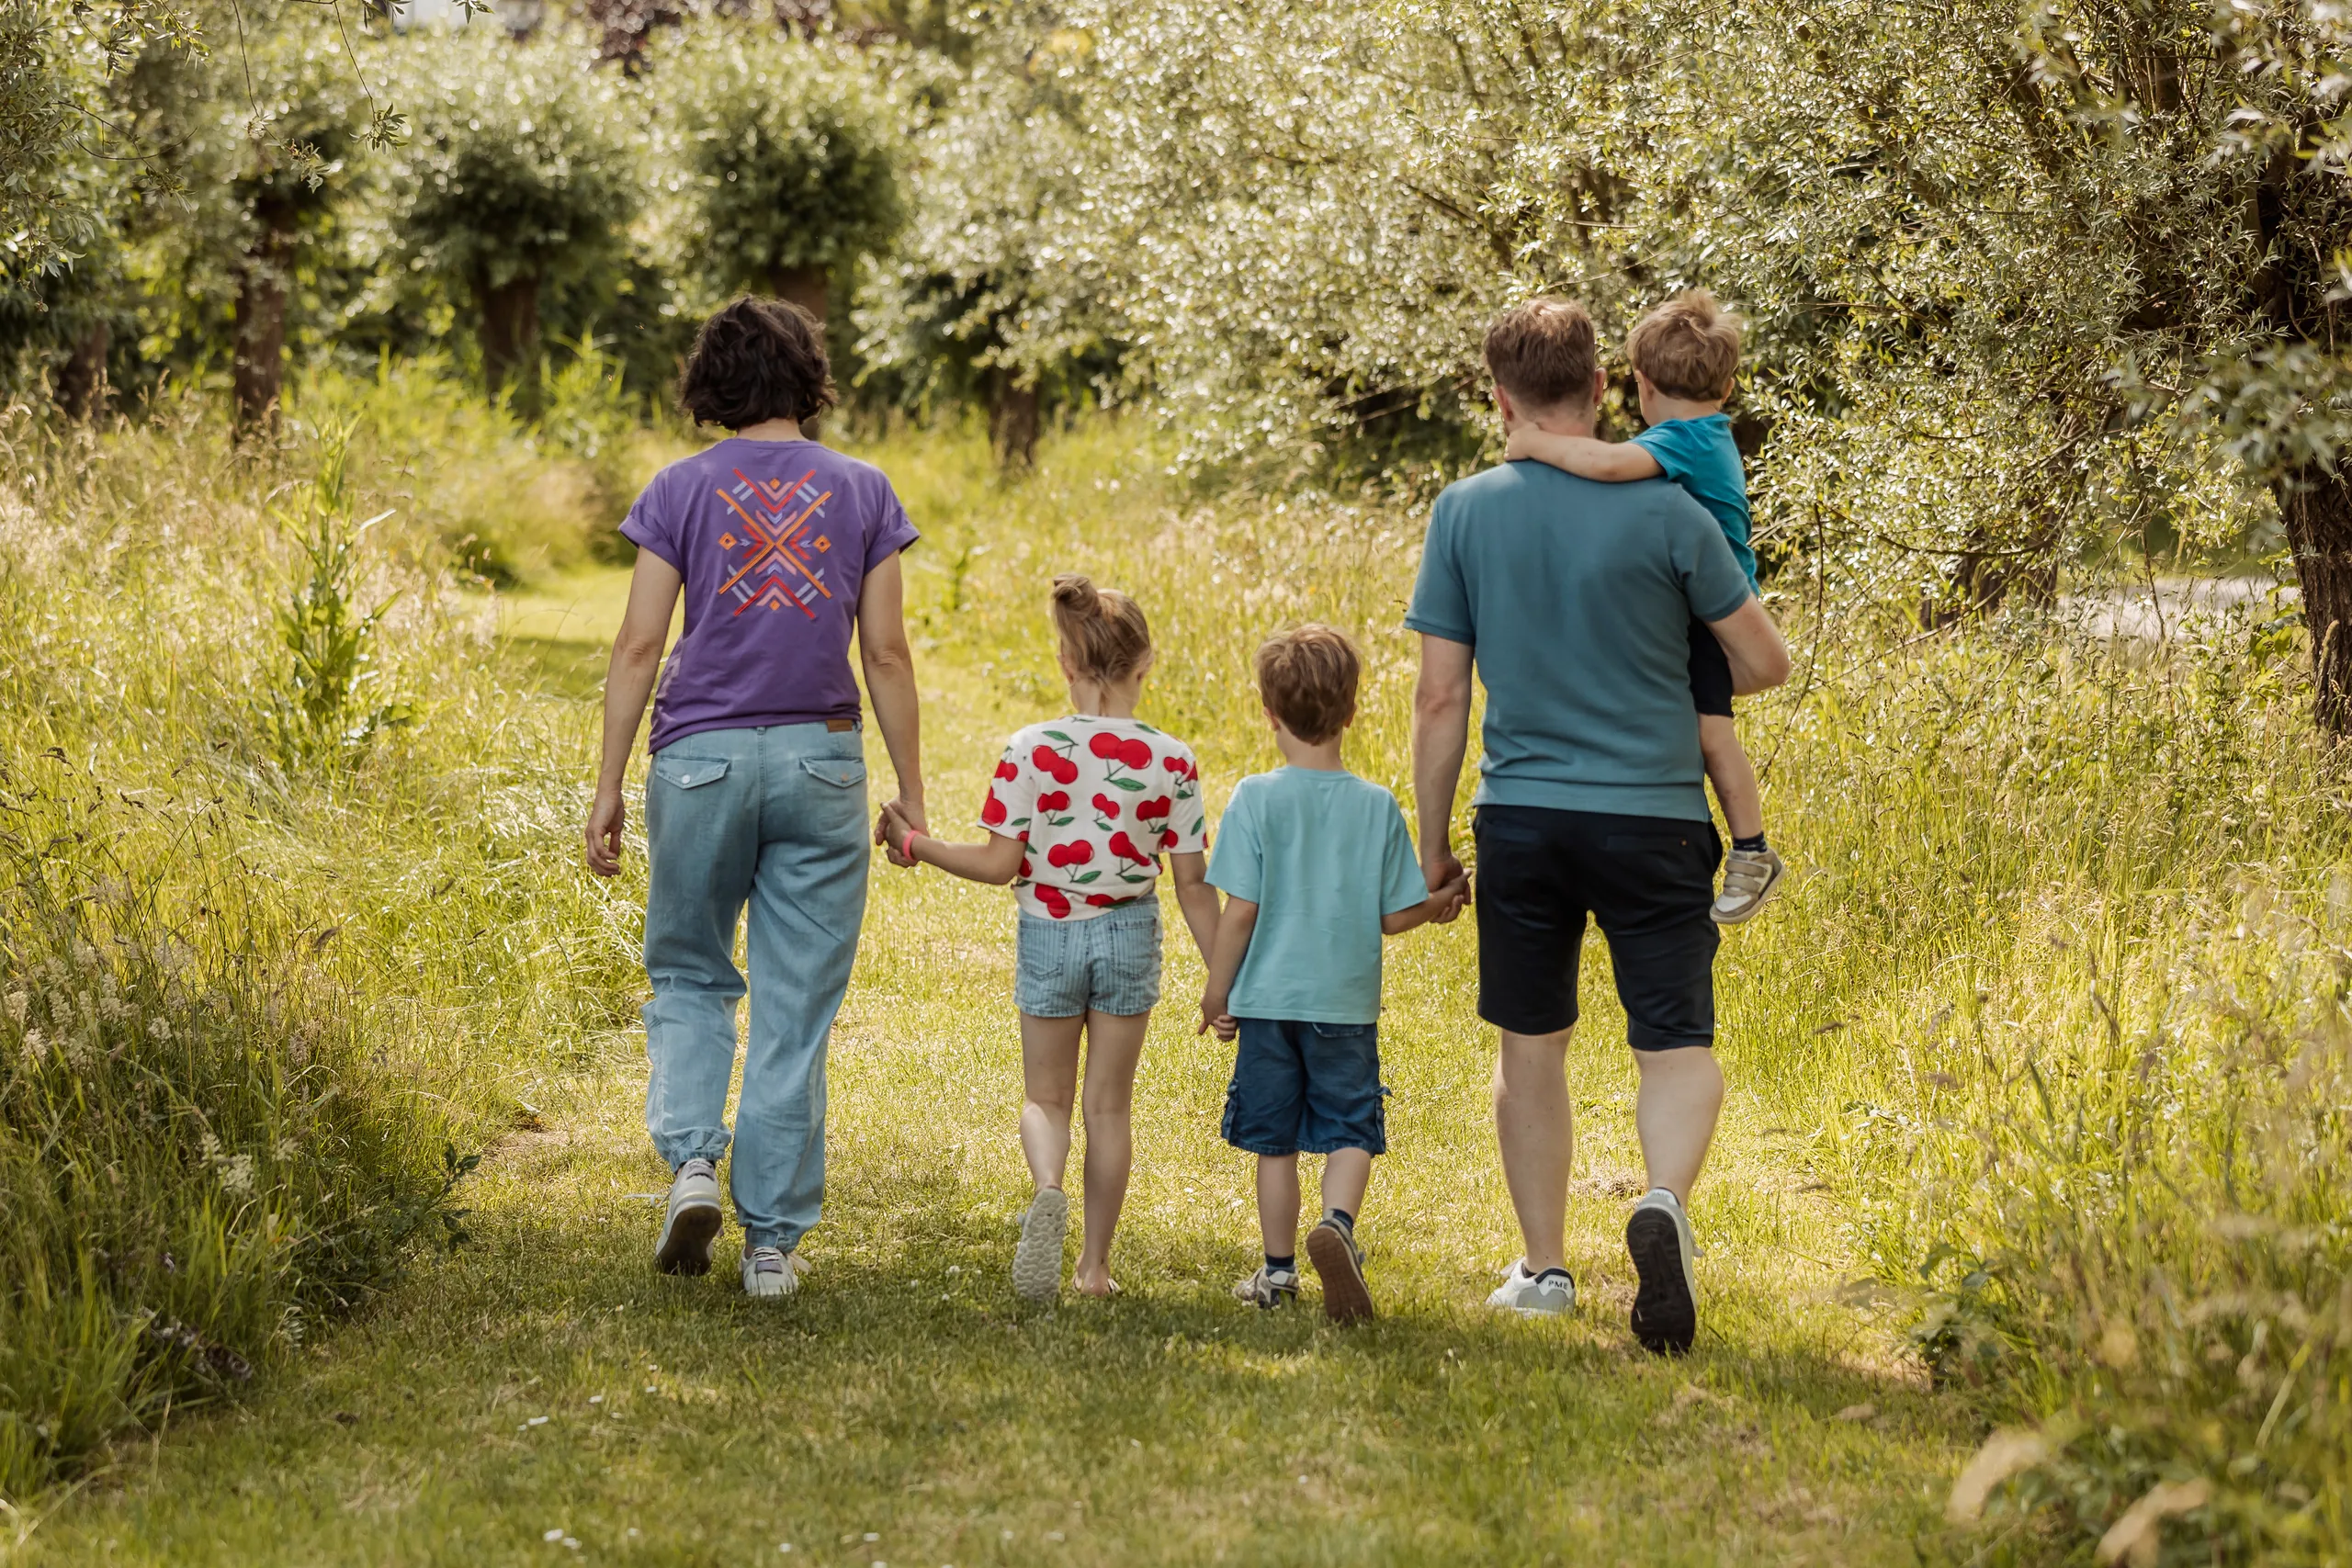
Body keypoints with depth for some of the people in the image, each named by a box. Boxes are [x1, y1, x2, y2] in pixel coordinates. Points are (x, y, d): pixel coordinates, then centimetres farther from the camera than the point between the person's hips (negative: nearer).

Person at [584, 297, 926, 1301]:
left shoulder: (682, 489, 1)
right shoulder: (862, 491, 4)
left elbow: (639, 646, -2)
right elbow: (886, 654, 2)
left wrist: (607, 789, 1)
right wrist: (910, 791, 8)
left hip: (701, 759, 0)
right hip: (820, 762, 1)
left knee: (689, 980, 16)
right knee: (797, 1010, 5)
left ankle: (691, 1157, -6)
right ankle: (773, 1239, 6)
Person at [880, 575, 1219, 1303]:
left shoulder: (1031, 751, -12)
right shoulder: (1172, 762, -9)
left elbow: (999, 864, -11)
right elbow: (1193, 888, -6)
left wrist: (915, 843, 2)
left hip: (1048, 934, -1)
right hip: (1129, 936, 1)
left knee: (1045, 1096, 14)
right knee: (1109, 1103, 14)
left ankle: (1047, 1190, -19)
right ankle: (1094, 1263, 18)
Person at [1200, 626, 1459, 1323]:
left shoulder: (1255, 800, -8)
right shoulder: (1378, 807, -3)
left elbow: (1240, 911, -9)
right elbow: (1394, 915, 0)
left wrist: (1217, 991, 3)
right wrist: (1438, 905, 21)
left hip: (1269, 999, 0)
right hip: (1347, 1003, 0)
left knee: (1275, 1140, 11)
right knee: (1350, 1130, 5)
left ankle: (1278, 1270, 18)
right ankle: (1337, 1224, -22)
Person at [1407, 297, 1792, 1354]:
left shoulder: (1464, 513, -3)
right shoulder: (1663, 511, -7)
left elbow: (1440, 696, -1)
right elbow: (1766, 663, 0)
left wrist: (1433, 840, 8)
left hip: (1521, 817, 2)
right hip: (1651, 813, -2)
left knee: (1531, 1046, 16)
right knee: (1677, 1043, 5)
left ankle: (1544, 1268, 23)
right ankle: (1664, 1200, -23)